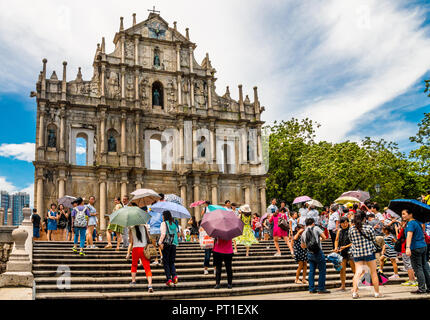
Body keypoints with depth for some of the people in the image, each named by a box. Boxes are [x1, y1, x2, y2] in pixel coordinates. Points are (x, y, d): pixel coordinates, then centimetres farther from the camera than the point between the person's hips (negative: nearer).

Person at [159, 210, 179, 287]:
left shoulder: (164, 223, -5)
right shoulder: (174, 223, 11)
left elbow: (163, 234, -16)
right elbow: (176, 233, 11)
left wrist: (160, 242, -14)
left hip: (166, 244, -5)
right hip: (174, 244, 5)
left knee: (166, 262, 4)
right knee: (172, 262, 14)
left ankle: (169, 279, -2)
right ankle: (174, 276, -7)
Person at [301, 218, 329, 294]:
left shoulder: (303, 233, 11)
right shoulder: (316, 228, -2)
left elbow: (303, 246, 18)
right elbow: (324, 237, -5)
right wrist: (320, 238, 15)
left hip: (310, 253, 5)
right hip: (318, 252, -5)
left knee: (311, 271, 11)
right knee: (322, 270, 2)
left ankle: (311, 289, 12)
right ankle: (321, 289, 2)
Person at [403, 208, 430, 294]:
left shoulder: (411, 224, -15)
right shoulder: (418, 222, 14)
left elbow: (409, 235, -29)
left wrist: (408, 248, -39)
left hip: (416, 248, -9)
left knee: (418, 268, -3)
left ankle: (422, 288, 0)